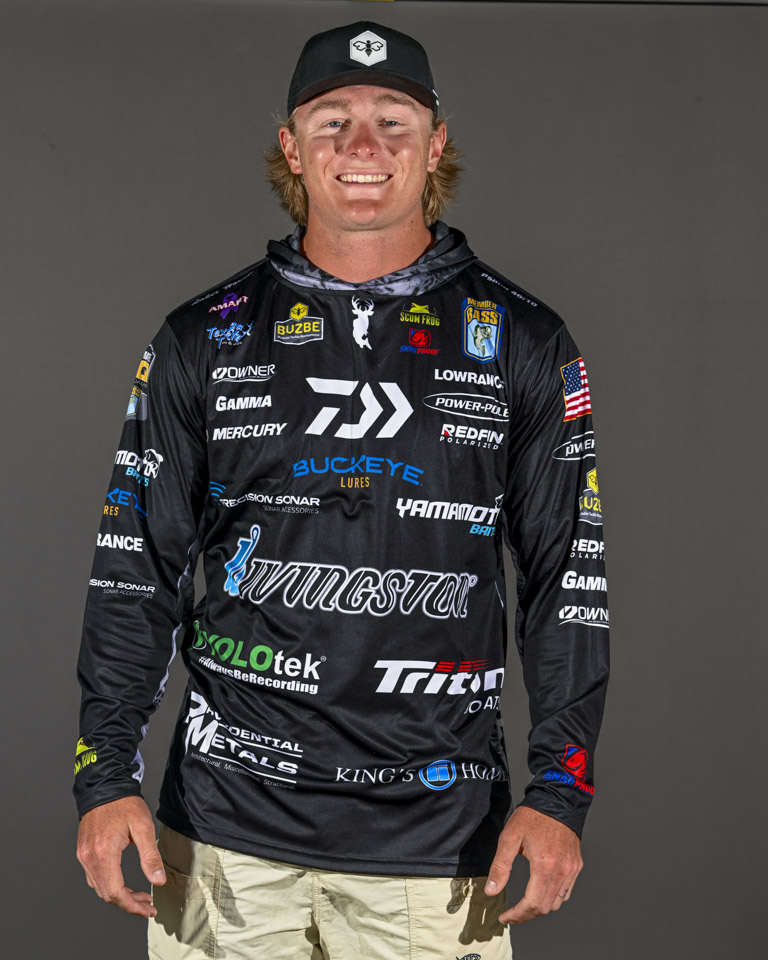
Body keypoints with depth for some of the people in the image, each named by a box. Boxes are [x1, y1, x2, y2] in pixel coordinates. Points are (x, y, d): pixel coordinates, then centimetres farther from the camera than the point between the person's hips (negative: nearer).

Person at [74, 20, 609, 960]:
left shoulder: (521, 344, 3)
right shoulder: (205, 339, 4)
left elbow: (567, 576, 4)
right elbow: (136, 569, 6)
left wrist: (559, 791, -4)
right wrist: (107, 777, -1)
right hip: (226, 824, 1)